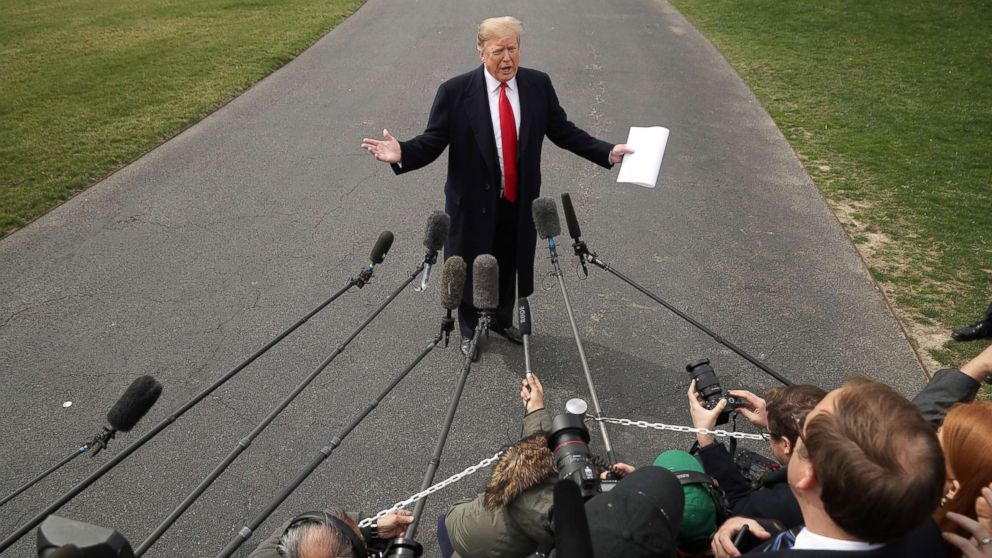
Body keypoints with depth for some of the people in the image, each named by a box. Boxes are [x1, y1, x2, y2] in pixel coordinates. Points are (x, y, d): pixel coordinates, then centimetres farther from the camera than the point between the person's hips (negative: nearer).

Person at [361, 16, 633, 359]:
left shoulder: (538, 85, -4)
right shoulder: (455, 92, -14)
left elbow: (563, 131, 2)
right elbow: (433, 141, -13)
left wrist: (608, 152, -4)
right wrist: (402, 154, -33)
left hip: (520, 200, 3)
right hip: (474, 202, -3)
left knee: (510, 265, 21)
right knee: (472, 267, 14)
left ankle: (502, 321, 48)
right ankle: (470, 330, 40)